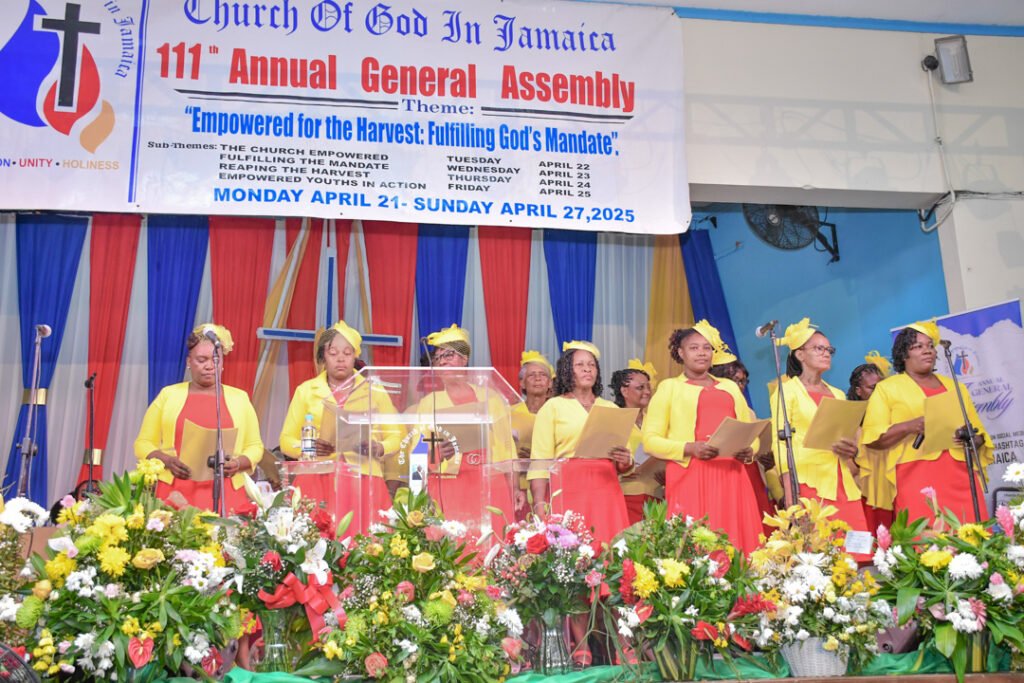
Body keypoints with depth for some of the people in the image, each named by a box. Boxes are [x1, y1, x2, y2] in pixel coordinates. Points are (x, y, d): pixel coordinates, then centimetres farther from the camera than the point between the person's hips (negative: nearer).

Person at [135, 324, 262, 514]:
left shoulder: (239, 398, 12)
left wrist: (238, 463, -8)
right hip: (176, 495, 0)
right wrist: (167, 461, -10)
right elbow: (143, 444, 9)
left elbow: (254, 446, 14)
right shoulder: (168, 395, 10)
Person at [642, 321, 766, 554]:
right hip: (690, 476, -4)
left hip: (730, 477, 4)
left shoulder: (730, 387, 23)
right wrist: (689, 448, -15)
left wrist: (749, 451, 0)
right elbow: (650, 440, 0)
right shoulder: (669, 387, 9)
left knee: (734, 542, -1)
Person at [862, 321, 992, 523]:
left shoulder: (954, 387, 22)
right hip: (916, 480, -4)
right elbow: (872, 437, -1)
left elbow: (980, 433, 22)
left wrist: (971, 439, -1)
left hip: (961, 478, 4)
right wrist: (909, 427, -16)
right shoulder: (886, 388, 8)